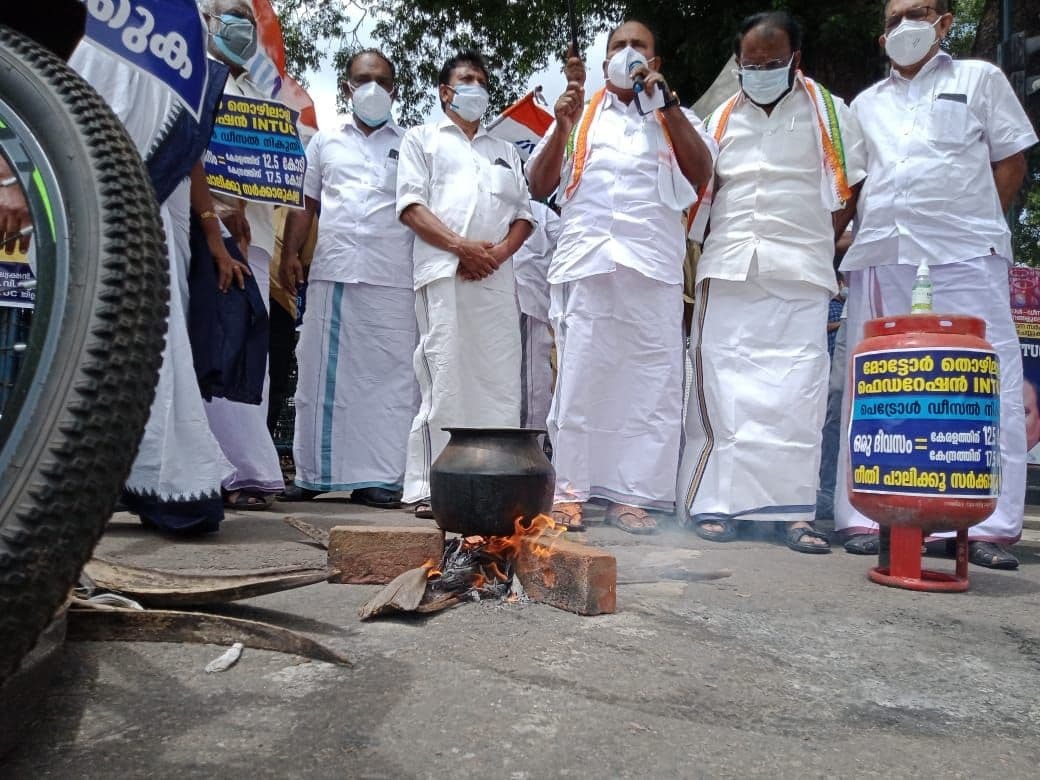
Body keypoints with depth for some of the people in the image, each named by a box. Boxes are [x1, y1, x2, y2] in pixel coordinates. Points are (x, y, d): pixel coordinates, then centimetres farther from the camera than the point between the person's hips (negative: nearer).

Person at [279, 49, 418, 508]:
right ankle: (313, 473, 11)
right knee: (320, 372, 3)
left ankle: (380, 477, -1)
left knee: (386, 374, -5)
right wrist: (290, 254, 5)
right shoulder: (325, 142, 20)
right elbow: (305, 204, 18)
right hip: (330, 272, 2)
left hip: (390, 279, -2)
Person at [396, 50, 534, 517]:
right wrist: (460, 246, -12)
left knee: (501, 382, -2)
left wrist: (498, 252, -3)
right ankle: (430, 486, -7)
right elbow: (411, 205, 3)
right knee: (444, 380, -11)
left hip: (497, 277, 4)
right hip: (443, 273, -4)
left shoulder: (505, 151, 30)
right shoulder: (423, 139, 18)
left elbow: (523, 216, 19)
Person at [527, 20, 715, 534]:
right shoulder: (577, 117, 21)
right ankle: (569, 491, 2)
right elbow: (538, 188, 13)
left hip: (653, 267, 1)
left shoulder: (676, 120, 20)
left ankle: (631, 494, 3)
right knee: (579, 379, -3)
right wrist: (562, 126, 0)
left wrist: (666, 102, -2)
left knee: (649, 382, -3)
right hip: (585, 263, 0)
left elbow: (701, 173, 2)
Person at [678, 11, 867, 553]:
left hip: (799, 276, -2)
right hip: (727, 272, 2)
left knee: (796, 390, -7)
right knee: (721, 385, -3)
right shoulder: (722, 118, 18)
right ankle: (716, 503, 2)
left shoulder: (828, 112, 12)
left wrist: (815, 246, 2)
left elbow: (850, 188, 10)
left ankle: (794, 510, -3)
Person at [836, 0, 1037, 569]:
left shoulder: (980, 79, 16)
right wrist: (864, 233, 7)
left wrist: (969, 222, 1)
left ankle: (990, 527, -2)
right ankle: (864, 518, 7)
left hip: (964, 259, -2)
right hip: (880, 260, 3)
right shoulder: (866, 104, 23)